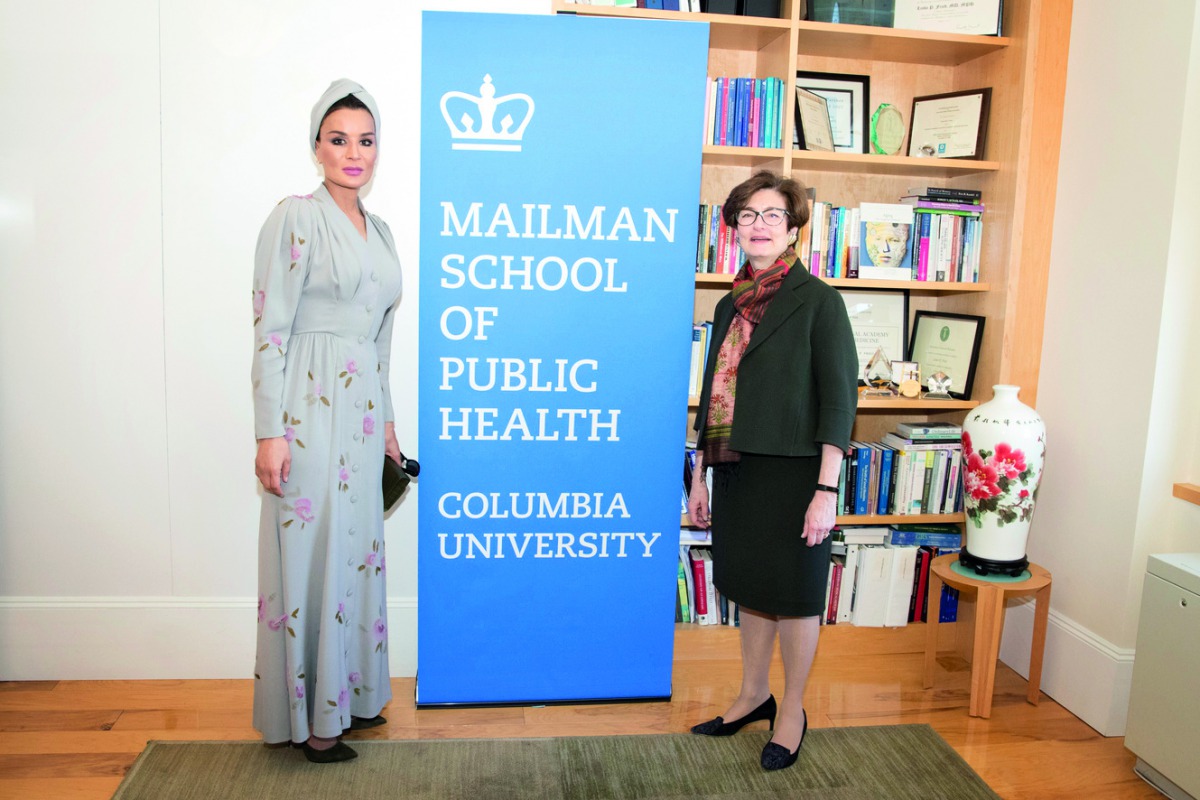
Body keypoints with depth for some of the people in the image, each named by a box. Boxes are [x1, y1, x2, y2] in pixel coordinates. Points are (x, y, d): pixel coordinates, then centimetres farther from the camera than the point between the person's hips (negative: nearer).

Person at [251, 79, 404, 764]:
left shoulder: (379, 231, 15)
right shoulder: (295, 219, -8)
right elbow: (271, 329, -13)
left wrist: (386, 419, 19)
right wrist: (270, 432, -17)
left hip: (361, 406, 8)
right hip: (309, 407, -7)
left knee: (357, 546, 13)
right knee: (313, 552, -1)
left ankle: (348, 694, 29)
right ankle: (307, 716, 14)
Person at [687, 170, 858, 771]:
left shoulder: (818, 301, -8)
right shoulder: (730, 306, 10)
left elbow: (839, 398, -12)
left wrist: (827, 490, -17)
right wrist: (700, 476, 14)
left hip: (793, 473, -6)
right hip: (736, 472, 6)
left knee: (793, 592, 7)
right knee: (750, 585, 17)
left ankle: (792, 711, 26)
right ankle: (753, 694, 35)